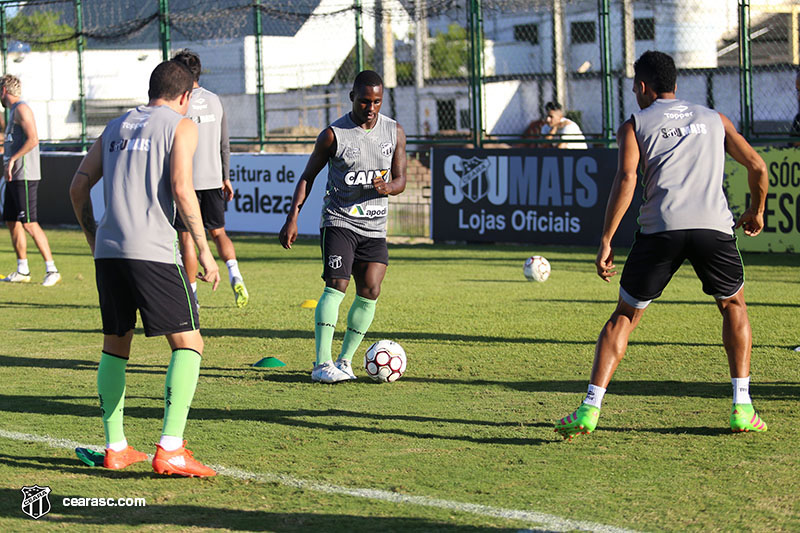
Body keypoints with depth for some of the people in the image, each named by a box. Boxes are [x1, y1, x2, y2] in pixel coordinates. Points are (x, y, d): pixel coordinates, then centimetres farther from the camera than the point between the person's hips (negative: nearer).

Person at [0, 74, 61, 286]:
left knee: (29, 223, -13)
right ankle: (22, 270, 17)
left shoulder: (21, 109, -10)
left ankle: (51, 270, -12)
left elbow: (33, 139, -21)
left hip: (25, 176, -10)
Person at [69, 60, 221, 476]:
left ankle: (114, 448, 18)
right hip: (152, 251, -6)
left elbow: (78, 186, 16)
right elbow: (182, 190, -10)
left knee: (115, 345, 18)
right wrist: (204, 252, -5)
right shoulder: (181, 126, 3)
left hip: (108, 250, 6)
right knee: (188, 344, -1)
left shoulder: (115, 126, 20)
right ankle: (170, 450, -14)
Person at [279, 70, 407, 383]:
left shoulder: (394, 131, 5)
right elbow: (308, 176, 1)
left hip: (375, 226, 4)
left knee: (369, 292, -4)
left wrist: (388, 187, -16)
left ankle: (344, 360, 10)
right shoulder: (334, 134, -7)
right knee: (336, 286, -18)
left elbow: (400, 180, 9)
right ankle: (322, 364, -21)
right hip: (339, 220, -4)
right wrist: (292, 218, -8)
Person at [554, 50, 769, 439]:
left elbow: (626, 180, -2)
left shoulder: (634, 125, 14)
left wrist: (606, 241, -2)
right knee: (733, 306, 23)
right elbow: (757, 166, 17)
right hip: (713, 225, 1)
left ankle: (590, 409, 1)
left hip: (660, 228, -1)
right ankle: (742, 409, 12)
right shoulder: (714, 120, 23)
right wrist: (757, 211, 34)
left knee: (624, 316, 11)